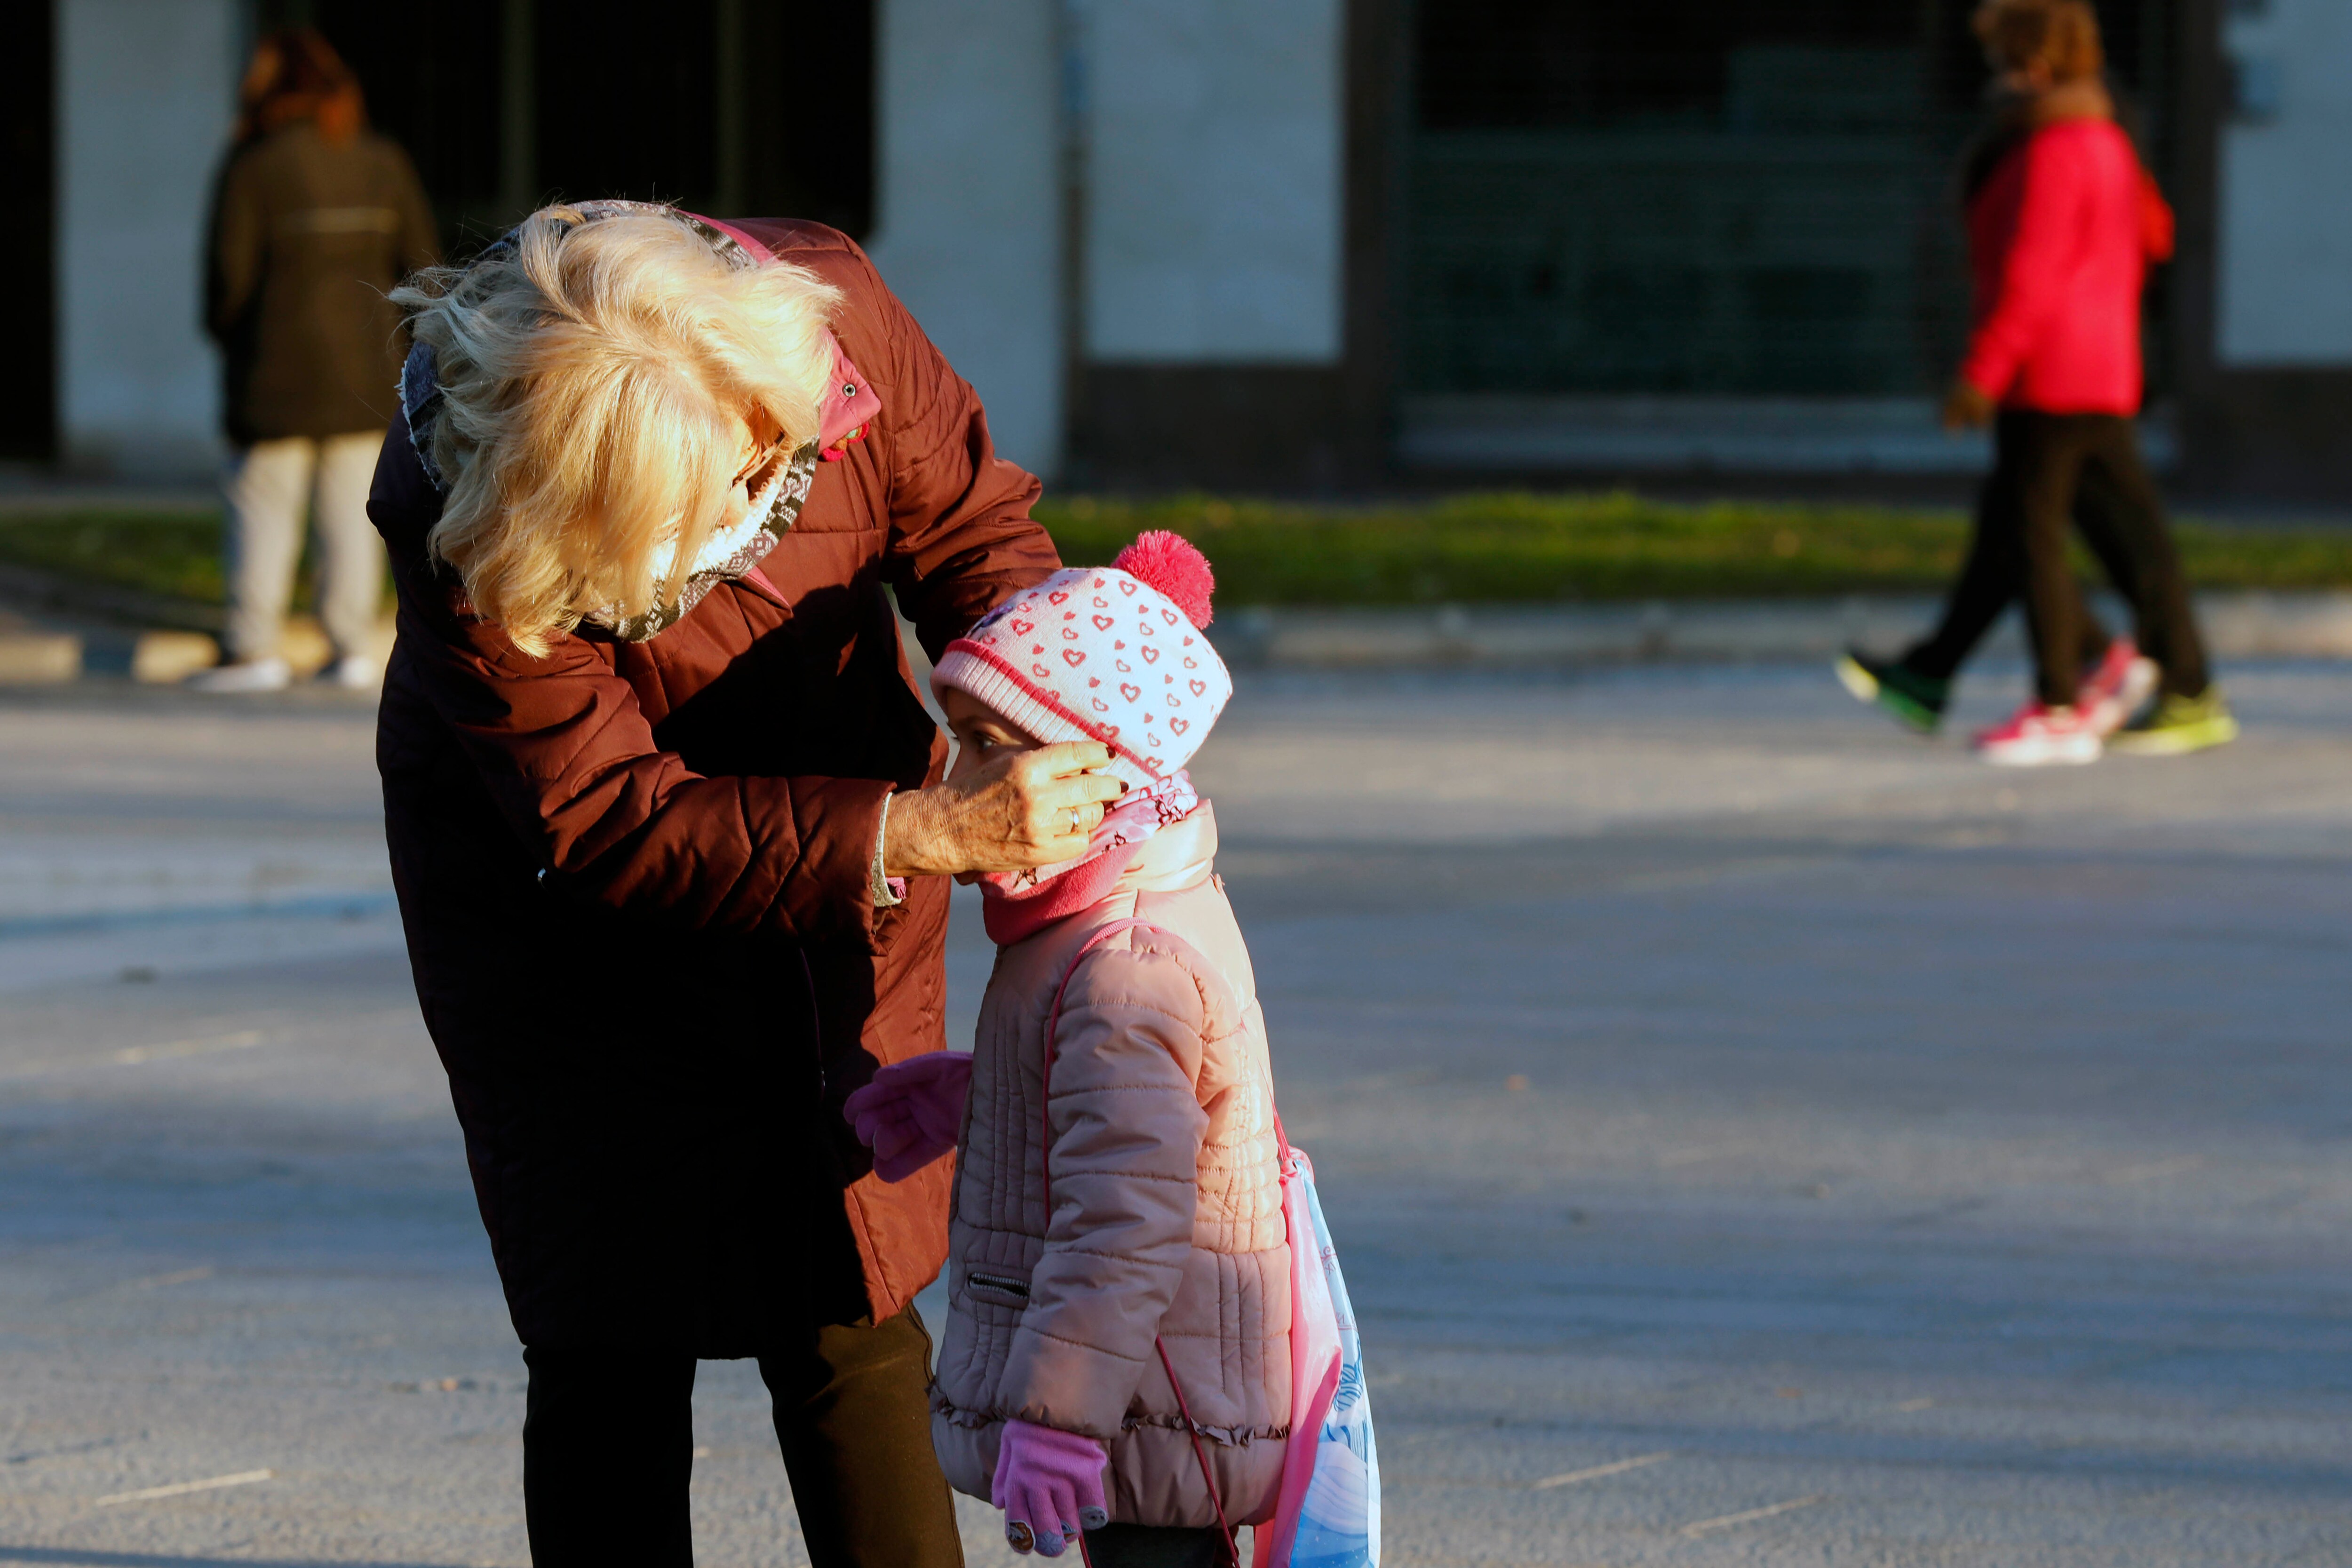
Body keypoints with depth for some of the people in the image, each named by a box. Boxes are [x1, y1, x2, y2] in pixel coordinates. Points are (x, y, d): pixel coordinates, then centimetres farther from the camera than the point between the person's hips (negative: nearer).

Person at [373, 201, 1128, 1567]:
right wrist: (923, 831, -41)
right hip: (565, 913, -3)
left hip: (841, 890, 3)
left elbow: (970, 520, -7)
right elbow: (611, 825, -33)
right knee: (614, 1351, -4)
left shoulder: (824, 305, -24)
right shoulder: (462, 544, -34)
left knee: (848, 1318, 4)